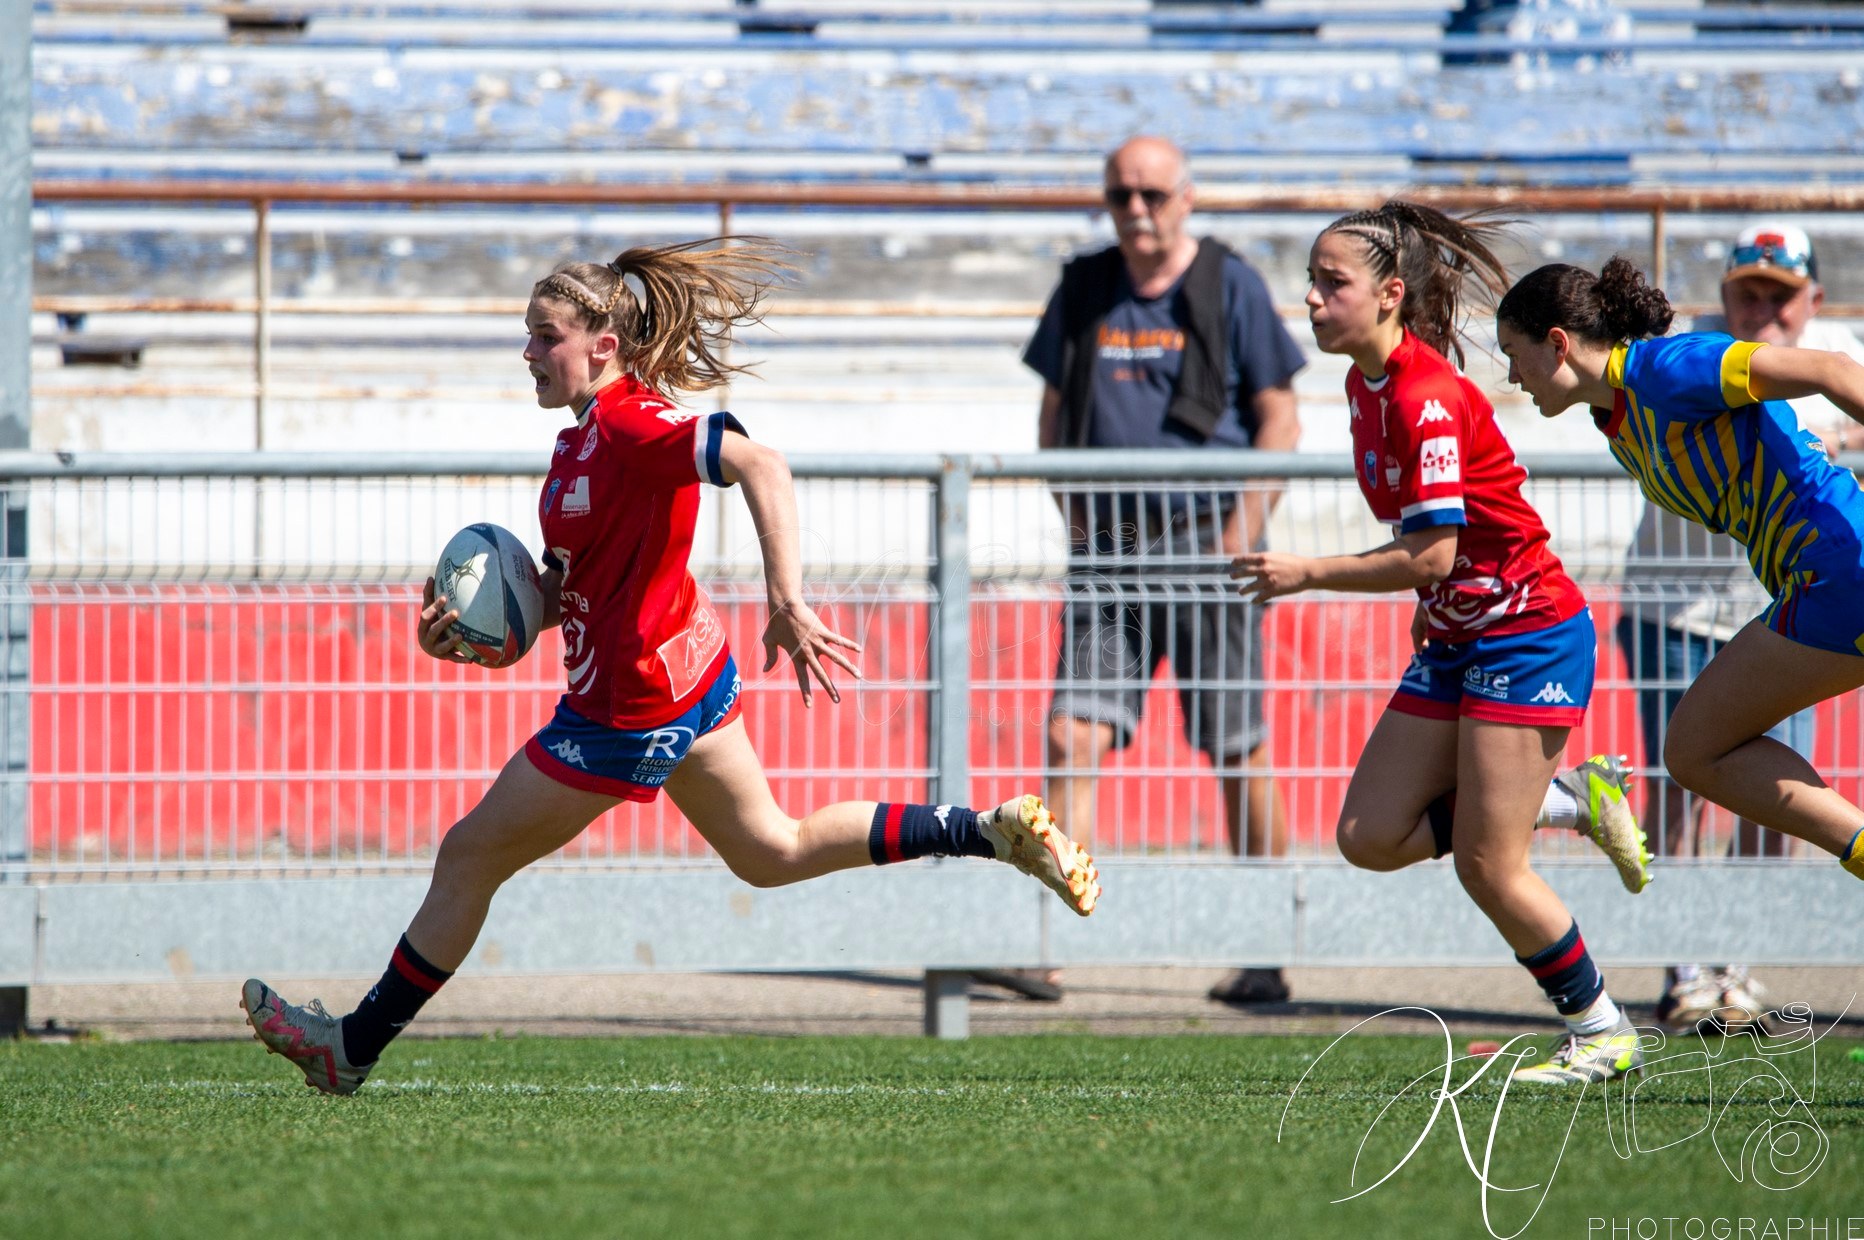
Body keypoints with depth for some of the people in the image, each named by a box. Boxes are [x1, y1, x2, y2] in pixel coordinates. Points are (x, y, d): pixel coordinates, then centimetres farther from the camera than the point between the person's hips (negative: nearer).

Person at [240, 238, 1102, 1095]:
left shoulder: (632, 425, -22)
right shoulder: (582, 440, 7)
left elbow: (761, 468, -36)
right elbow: (561, 592, 13)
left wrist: (788, 605, -43)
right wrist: (464, 631, -3)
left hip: (631, 709, -10)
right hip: (690, 671, 10)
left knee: (470, 858, 1)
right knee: (774, 852, 23)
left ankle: (353, 1048, 12)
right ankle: (993, 832, 20)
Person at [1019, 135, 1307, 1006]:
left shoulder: (1230, 285, 0)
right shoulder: (1084, 291, 11)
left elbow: (1279, 421, -1)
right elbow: (1054, 412, 19)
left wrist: (1240, 534, -10)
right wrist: (1074, 515, 5)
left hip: (1207, 540, -4)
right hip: (1110, 544, 4)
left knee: (1238, 751, 0)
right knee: (1073, 735, -9)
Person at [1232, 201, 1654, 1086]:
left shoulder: (1426, 398, -22)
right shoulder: (1366, 383, 6)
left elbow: (1430, 554, -24)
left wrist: (1306, 574, -18)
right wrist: (1434, 612, 16)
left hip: (1528, 635, -9)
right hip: (1454, 640, 9)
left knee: (1487, 869, -9)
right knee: (1371, 836, 1)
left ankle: (1603, 1035, 8)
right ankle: (1568, 798, 15)